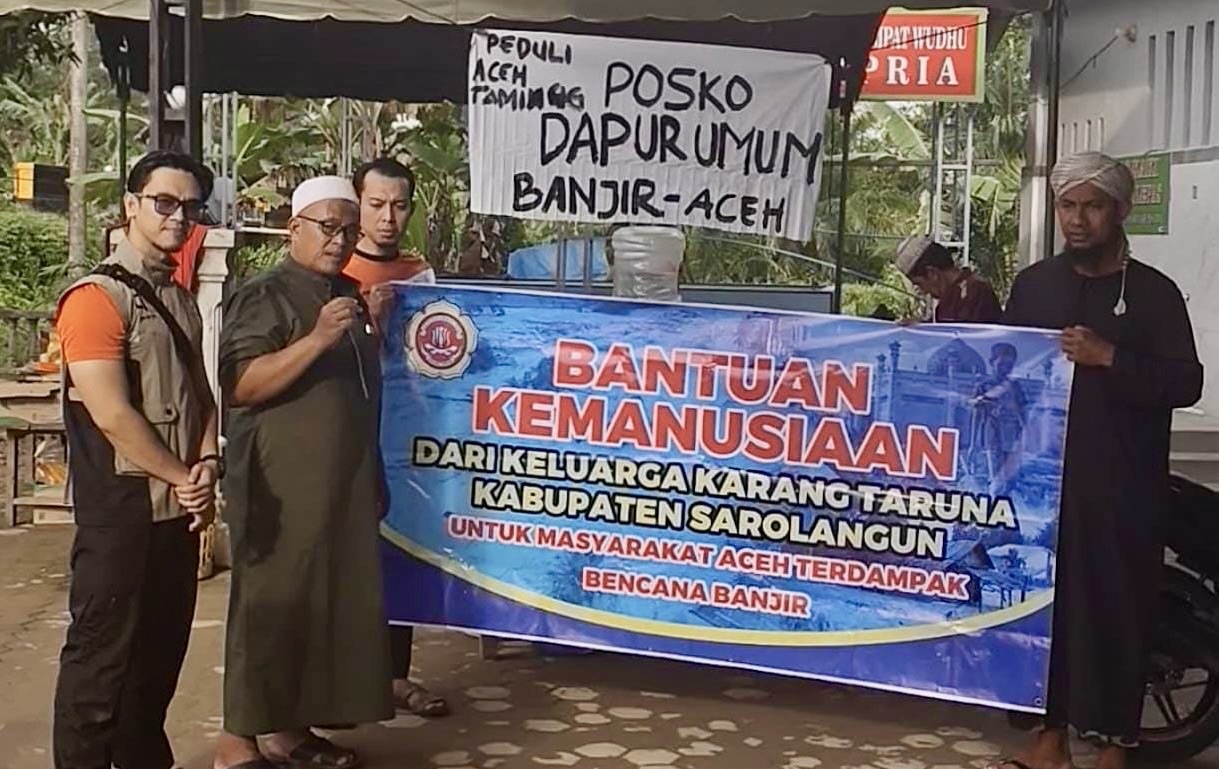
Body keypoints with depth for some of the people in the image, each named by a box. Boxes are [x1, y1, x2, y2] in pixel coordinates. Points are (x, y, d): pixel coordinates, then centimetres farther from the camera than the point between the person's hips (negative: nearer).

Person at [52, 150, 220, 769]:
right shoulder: (97, 297, -13)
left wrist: (207, 464, -4)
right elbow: (112, 415, -19)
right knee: (102, 652, 0)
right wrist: (183, 478, -11)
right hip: (120, 510, -8)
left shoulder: (181, 301, 14)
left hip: (179, 508, 8)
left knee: (163, 648, 16)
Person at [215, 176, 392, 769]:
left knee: (333, 602, 9)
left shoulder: (348, 297, 18)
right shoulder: (264, 296, -7)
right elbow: (240, 385, -21)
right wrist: (317, 339, -26)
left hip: (345, 486, 8)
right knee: (270, 606, -3)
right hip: (281, 489, -8)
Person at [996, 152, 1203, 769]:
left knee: (1115, 606, -2)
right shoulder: (1032, 284, 13)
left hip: (1121, 483, -3)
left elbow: (1186, 383, -6)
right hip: (1039, 471, 4)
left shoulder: (1153, 292, 1)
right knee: (1042, 600, 6)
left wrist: (1110, 358, -17)